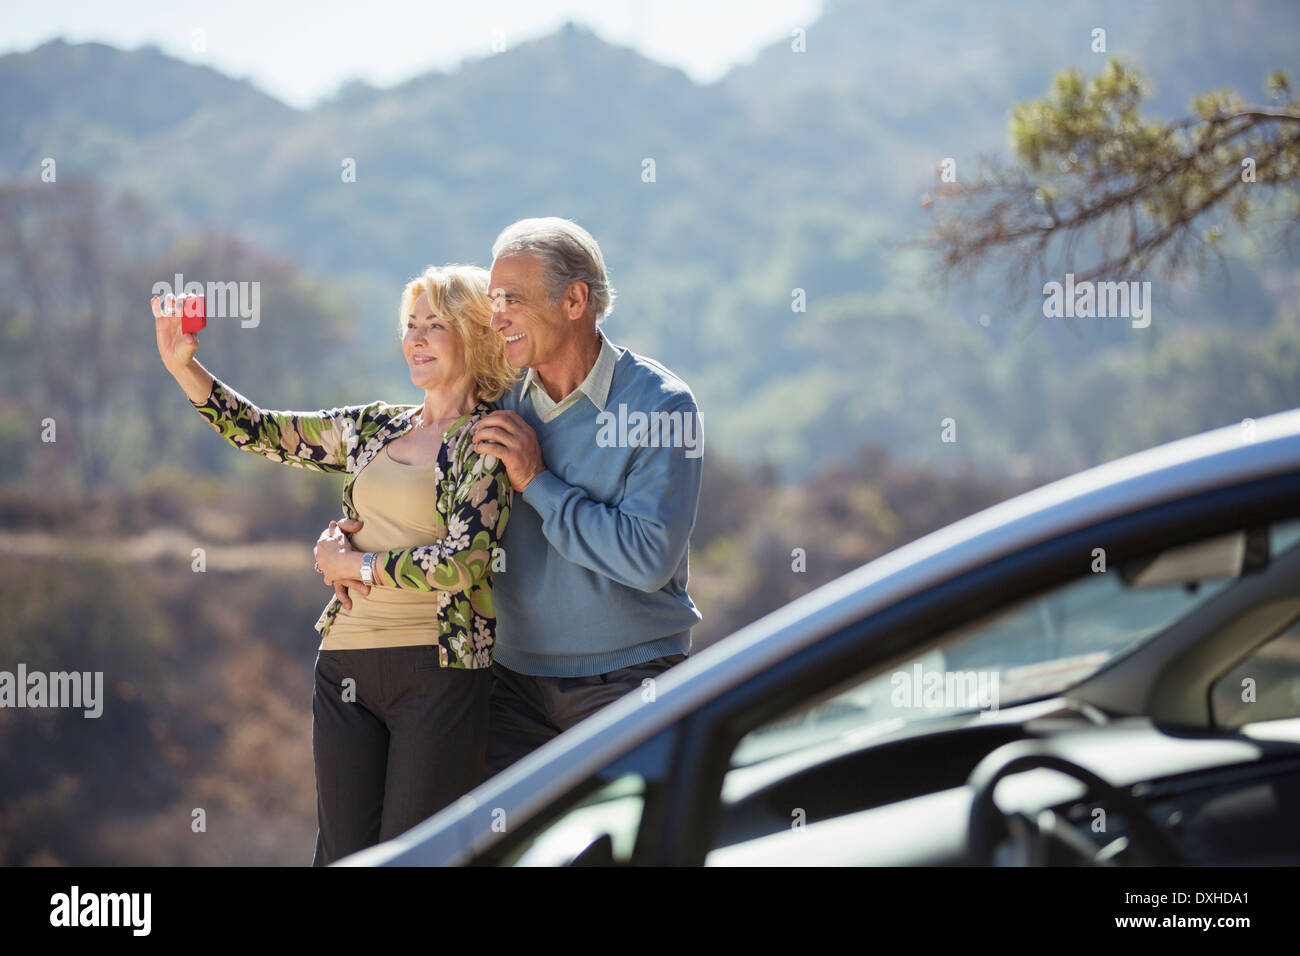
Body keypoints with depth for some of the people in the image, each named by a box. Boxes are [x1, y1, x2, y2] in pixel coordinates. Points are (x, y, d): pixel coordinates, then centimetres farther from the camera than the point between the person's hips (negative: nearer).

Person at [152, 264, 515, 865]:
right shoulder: (375, 428, 15)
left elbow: (463, 564, -15)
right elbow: (260, 432, 17)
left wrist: (352, 563, -5)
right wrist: (183, 366, 4)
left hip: (441, 671, -6)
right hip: (347, 663, 6)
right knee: (342, 853, 5)